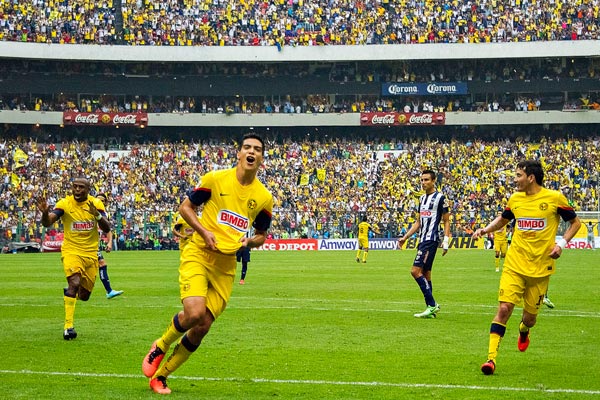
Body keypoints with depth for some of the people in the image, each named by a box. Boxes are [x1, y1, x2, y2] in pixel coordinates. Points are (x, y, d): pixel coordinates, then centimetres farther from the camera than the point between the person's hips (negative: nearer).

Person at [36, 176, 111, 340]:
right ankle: (68, 326, -25)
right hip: (71, 251, -3)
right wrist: (44, 212, -43)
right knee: (74, 283, -29)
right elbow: (47, 223, -20)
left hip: (91, 253, 3)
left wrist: (97, 215, -29)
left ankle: (69, 293, 46)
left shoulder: (96, 203, -3)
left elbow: (107, 229, -10)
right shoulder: (64, 203, -10)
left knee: (84, 295, 9)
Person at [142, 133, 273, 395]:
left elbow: (261, 234, 18)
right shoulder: (215, 179, -5)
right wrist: (203, 231, -12)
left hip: (226, 266, 4)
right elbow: (185, 207, 3)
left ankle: (160, 376, 17)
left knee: (202, 327, 0)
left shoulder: (264, 197, 5)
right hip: (197, 255, -4)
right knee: (194, 313, -26)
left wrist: (249, 241, -5)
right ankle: (159, 347, 6)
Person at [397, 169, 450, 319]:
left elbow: (446, 221, -4)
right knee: (425, 274, 7)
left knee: (416, 271, -16)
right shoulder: (422, 198, 18)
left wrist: (446, 241, -11)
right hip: (423, 239, 9)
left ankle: (432, 305, -13)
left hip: (431, 239, -9)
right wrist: (405, 237, 17)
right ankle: (431, 308, 9)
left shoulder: (440, 197, -5)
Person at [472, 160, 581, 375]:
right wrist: (485, 229, 5)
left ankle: (523, 331, 47)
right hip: (514, 265, 2)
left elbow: (575, 222, 5)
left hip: (541, 267, -2)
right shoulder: (515, 198, 5)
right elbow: (502, 219, 24)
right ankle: (491, 358, -12)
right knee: (504, 308, -14)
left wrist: (561, 243, -10)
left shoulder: (555, 198, -6)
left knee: (530, 317, 9)